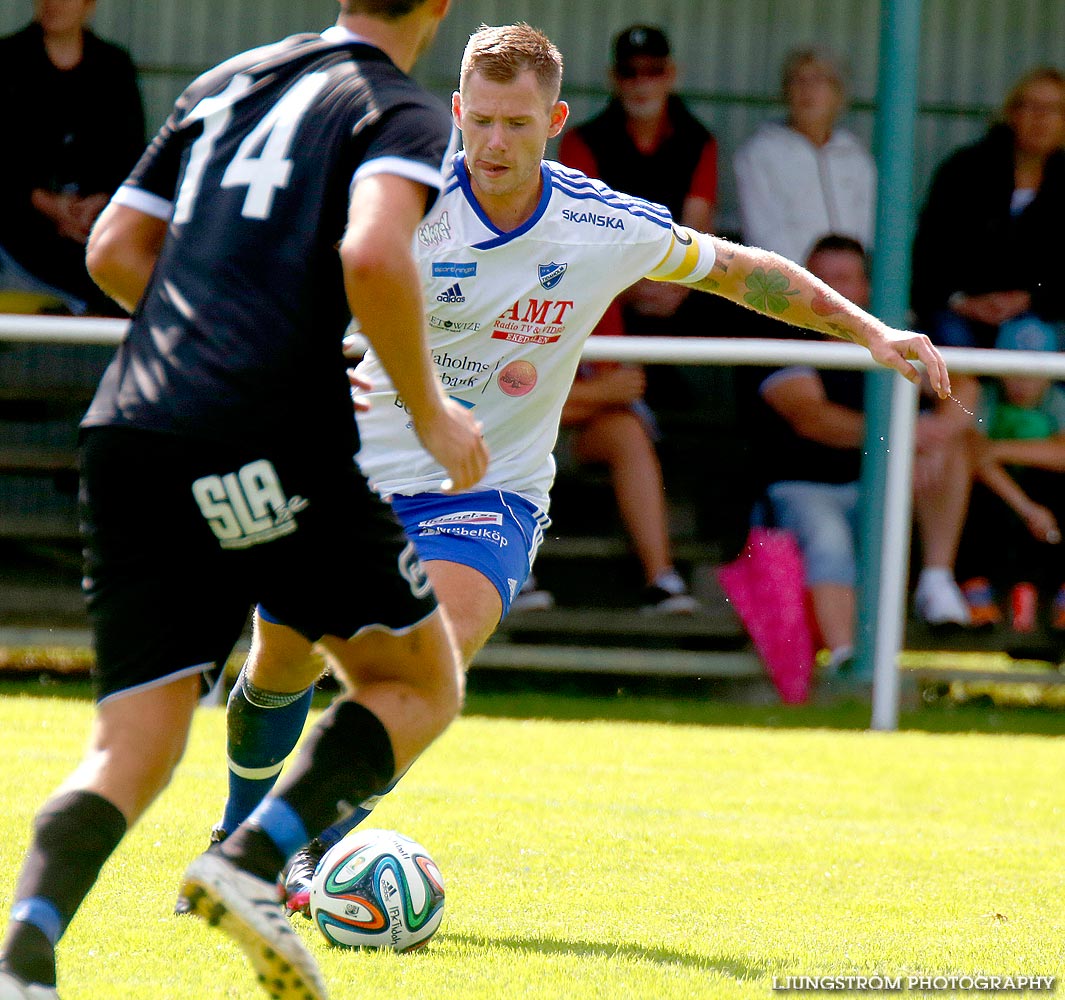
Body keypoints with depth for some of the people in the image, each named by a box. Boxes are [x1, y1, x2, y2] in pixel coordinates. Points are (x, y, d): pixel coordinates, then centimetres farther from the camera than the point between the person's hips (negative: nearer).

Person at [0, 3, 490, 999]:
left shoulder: (226, 84, 22)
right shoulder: (400, 111, 2)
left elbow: (113, 251, 22)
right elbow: (373, 256, -17)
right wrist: (429, 413, -6)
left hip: (128, 435, 6)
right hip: (276, 447, -6)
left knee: (129, 753, 6)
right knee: (419, 687, 14)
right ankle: (251, 862, -9)